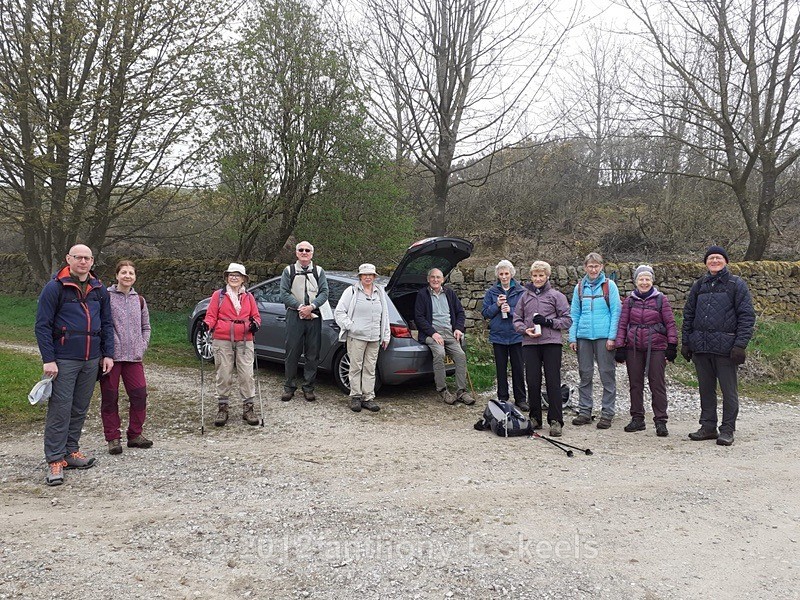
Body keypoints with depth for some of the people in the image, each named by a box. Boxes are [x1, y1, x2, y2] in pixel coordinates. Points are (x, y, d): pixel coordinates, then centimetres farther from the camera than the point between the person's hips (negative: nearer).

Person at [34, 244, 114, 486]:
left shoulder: (99, 289, 10)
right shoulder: (55, 287, -5)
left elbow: (106, 323, 15)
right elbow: (42, 325, -7)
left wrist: (108, 354, 8)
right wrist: (48, 359, -13)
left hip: (91, 360, 5)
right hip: (64, 360, -5)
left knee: (80, 409, 12)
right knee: (60, 409, -5)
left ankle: (71, 450, 24)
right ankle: (55, 461, 1)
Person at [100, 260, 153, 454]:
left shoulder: (139, 300, 13)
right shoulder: (106, 297, -2)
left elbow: (146, 327, 20)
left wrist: (142, 347, 6)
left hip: (133, 357, 4)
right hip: (111, 356, -4)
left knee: (140, 394, 1)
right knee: (110, 398, 2)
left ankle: (135, 434, 15)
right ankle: (112, 437, 13)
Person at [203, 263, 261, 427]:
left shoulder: (248, 297, 12)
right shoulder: (218, 295, 6)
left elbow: (256, 315, 14)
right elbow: (211, 315, 3)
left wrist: (255, 323, -7)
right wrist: (207, 324, -16)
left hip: (244, 341, 2)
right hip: (222, 341, -1)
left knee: (247, 375, -1)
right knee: (224, 375, 4)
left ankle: (248, 408, 8)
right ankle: (222, 408, 16)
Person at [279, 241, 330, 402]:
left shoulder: (319, 271, 10)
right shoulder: (289, 271, 8)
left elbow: (324, 292, 2)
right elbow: (284, 293, 0)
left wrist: (311, 306, -13)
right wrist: (299, 307, -11)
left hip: (314, 316, 1)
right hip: (294, 316, -1)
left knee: (312, 354, 4)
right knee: (292, 352, 1)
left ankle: (308, 387, 13)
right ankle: (289, 387, 11)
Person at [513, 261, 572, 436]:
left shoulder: (556, 295, 5)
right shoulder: (525, 296, 14)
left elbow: (567, 320, 2)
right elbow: (517, 320, 15)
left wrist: (548, 321, -11)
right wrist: (525, 330, -5)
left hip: (551, 343, -3)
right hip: (530, 343, 3)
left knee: (553, 382, -3)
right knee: (532, 382, 4)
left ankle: (555, 420, 2)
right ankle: (535, 418, 17)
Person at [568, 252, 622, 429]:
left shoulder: (609, 285, 1)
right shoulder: (580, 287, 10)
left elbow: (616, 312, -2)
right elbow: (574, 314, 11)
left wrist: (612, 337, -9)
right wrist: (572, 338, 4)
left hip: (604, 336, -3)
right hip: (584, 336, 3)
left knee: (607, 375, 1)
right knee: (585, 375, 8)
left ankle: (607, 413, 8)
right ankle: (584, 411, 16)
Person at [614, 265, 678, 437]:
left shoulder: (661, 299, 2)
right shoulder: (630, 300, 8)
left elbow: (670, 323, 1)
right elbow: (623, 324, 8)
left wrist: (672, 345, -5)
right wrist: (620, 347, 2)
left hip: (656, 348, -3)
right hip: (634, 348, 3)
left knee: (657, 384, -2)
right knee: (635, 384, 9)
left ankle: (660, 421, 4)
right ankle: (637, 419, 19)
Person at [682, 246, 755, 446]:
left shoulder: (736, 284, 1)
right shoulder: (699, 285, 14)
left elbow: (747, 316, -4)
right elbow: (688, 315, 16)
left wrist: (740, 344, -13)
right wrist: (685, 342, 9)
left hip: (725, 346, -4)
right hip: (700, 346, 4)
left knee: (729, 390, 1)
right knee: (706, 389, 11)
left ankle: (727, 430, 10)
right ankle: (708, 427, 20)